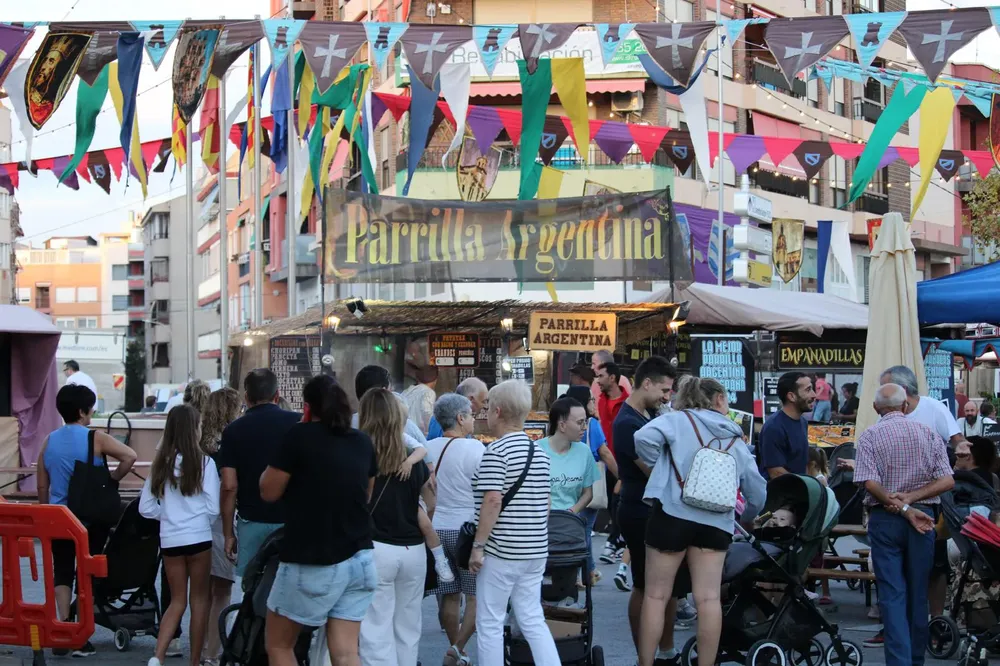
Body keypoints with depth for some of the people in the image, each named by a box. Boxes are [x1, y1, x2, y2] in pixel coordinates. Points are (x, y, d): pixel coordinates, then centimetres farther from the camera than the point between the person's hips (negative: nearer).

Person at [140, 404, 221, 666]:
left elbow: (146, 508, 4)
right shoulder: (204, 462, -9)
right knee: (199, 599, 11)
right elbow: (213, 508, -9)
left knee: (177, 600, 14)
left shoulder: (160, 463, 2)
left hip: (169, 539, 4)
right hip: (198, 538, -4)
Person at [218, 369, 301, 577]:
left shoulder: (234, 430, 0)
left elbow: (229, 486, -3)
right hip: (292, 520, 0)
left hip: (252, 522, 0)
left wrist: (228, 534, 3)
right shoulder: (299, 423, 1)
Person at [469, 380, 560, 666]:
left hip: (501, 551, -7)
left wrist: (477, 546, -15)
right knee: (532, 619, 12)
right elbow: (546, 501, 14)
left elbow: (493, 501, -19)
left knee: (490, 623, 4)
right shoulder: (539, 452, 10)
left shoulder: (496, 451, -13)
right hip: (535, 550, 7)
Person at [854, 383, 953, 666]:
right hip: (924, 517, 2)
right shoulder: (928, 433, 4)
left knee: (892, 594, -2)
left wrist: (903, 508, -13)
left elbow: (870, 483, -14)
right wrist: (912, 498, -9)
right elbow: (947, 481, -3)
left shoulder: (870, 436, -3)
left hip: (884, 518, -2)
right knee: (918, 593, 12)